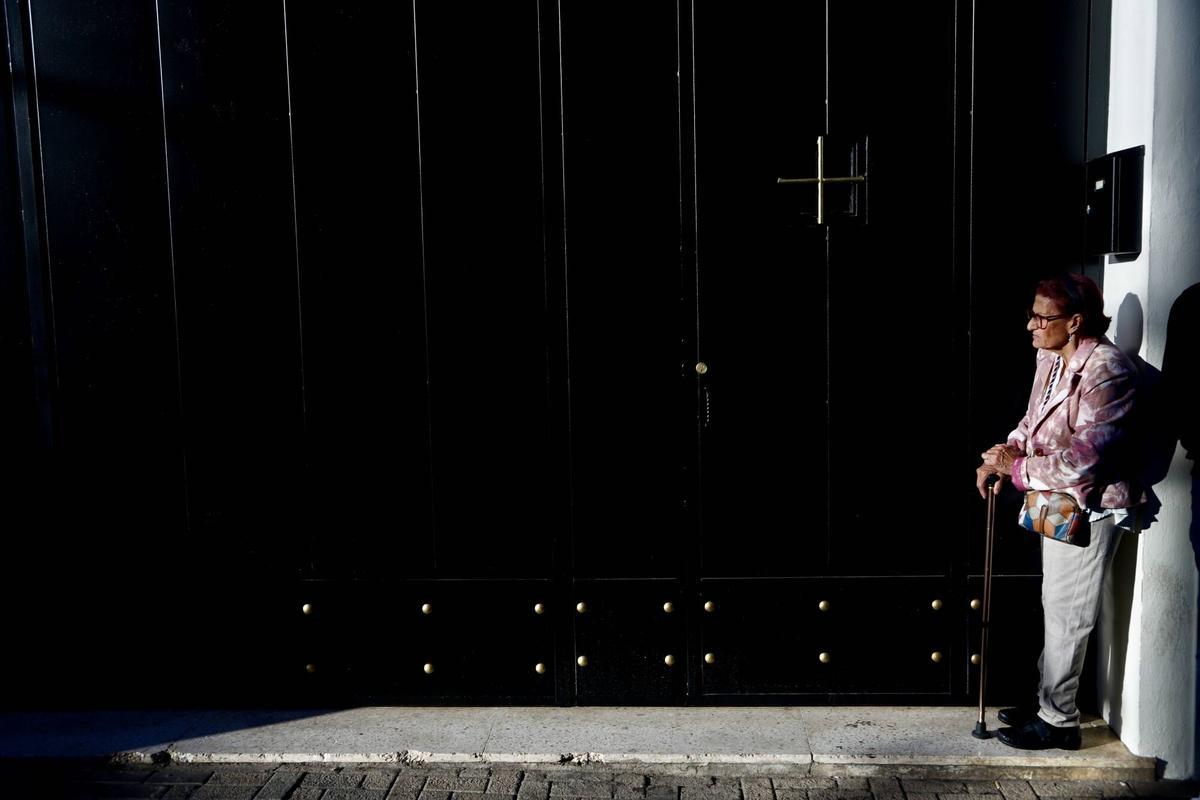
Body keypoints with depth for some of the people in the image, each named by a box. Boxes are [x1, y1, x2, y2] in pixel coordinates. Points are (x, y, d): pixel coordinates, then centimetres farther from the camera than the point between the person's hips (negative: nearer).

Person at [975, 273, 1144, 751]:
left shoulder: (1107, 371, -23)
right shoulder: (1050, 358, 4)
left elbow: (1084, 456, -28)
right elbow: (1034, 422, 14)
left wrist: (1018, 469, -20)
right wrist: (1006, 453, -5)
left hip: (1089, 508, -9)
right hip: (1056, 501, 9)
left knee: (1067, 615, 1)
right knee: (1056, 607, 19)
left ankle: (1058, 721, 15)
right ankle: (1049, 700, 34)